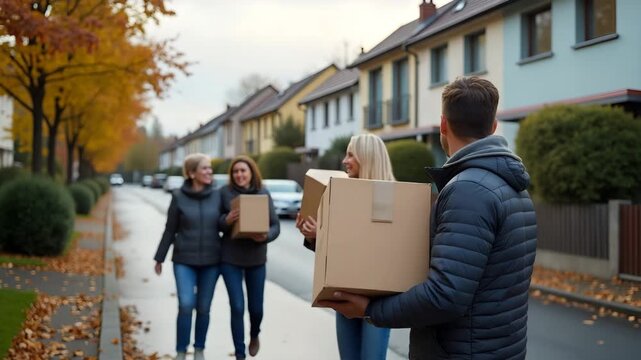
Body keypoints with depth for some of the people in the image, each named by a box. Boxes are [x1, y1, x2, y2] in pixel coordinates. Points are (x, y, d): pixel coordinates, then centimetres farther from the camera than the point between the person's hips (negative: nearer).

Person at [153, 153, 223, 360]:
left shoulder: (217, 196, 1)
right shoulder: (179, 197, -3)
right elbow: (170, 230, 3)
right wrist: (159, 258, 6)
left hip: (211, 261, 2)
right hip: (184, 261, -2)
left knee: (203, 308, 6)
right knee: (186, 305, -12)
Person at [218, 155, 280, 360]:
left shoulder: (263, 194, -3)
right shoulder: (225, 192, -5)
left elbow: (275, 225, -1)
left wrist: (266, 236, -22)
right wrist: (226, 220, -22)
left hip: (256, 259, 1)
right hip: (230, 258, -1)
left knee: (256, 307, 9)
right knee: (237, 307, -3)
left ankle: (254, 335, 43)